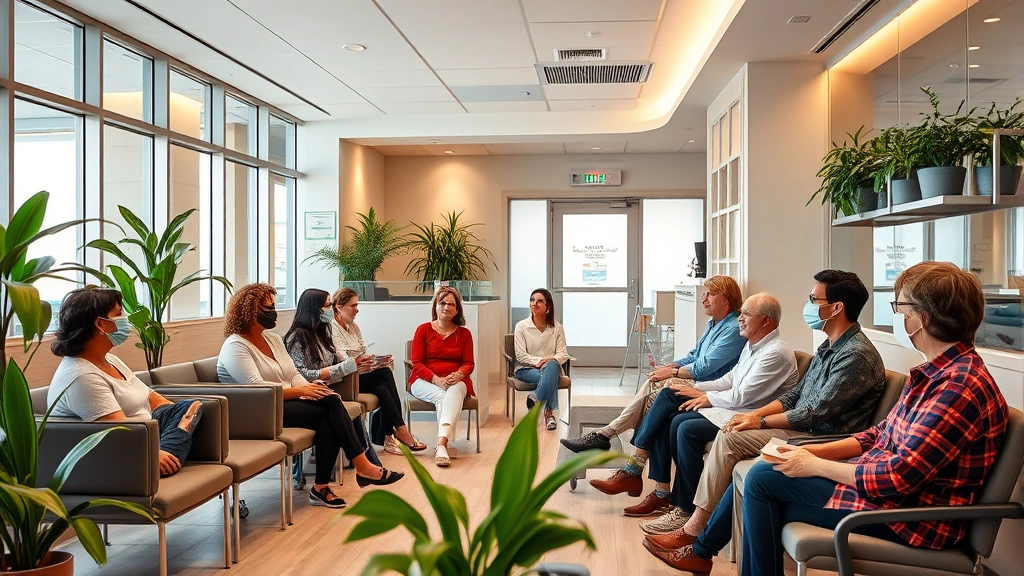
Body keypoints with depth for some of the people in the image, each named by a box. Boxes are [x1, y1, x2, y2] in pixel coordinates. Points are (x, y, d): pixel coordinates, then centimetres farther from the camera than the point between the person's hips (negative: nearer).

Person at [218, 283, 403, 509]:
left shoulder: (273, 338, 16)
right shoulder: (235, 347, -10)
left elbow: (294, 374, 12)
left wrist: (310, 388, -10)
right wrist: (300, 391, -21)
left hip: (287, 403, 8)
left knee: (329, 420, -24)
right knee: (330, 407, -24)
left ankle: (322, 487, -18)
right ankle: (362, 467, -19)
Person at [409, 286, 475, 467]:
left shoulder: (464, 333, 12)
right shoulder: (423, 329, 6)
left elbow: (469, 363, 6)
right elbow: (416, 363, -1)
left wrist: (459, 375, -19)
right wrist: (436, 379, -19)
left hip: (455, 382, 1)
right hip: (425, 381, 0)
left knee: (455, 391, -36)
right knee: (442, 396, -34)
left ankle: (441, 443, -51)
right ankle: (444, 444, -43)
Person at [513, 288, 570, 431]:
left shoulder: (557, 328, 5)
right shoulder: (521, 326, 0)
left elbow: (563, 354, 0)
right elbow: (520, 355, -6)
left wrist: (551, 359, -22)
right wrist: (538, 361, -21)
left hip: (551, 367, 2)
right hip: (526, 369, -2)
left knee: (552, 366, -37)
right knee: (549, 377, -35)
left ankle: (535, 399, -27)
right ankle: (549, 411, -24)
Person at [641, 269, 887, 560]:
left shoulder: (857, 356, -18)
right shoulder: (830, 347, 15)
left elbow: (816, 414, -21)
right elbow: (794, 396, 16)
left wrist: (760, 421, -13)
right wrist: (754, 414, 1)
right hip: (801, 428, 10)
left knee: (729, 440, -20)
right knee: (726, 436, -3)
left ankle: (693, 532, -11)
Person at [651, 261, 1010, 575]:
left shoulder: (961, 386, -24)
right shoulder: (937, 371, 9)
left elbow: (898, 475, -27)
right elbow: (879, 435, 12)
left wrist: (814, 465, -15)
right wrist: (814, 452, 0)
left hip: (912, 518, -10)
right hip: (886, 484, 10)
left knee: (764, 478, -10)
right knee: (762, 475, 7)